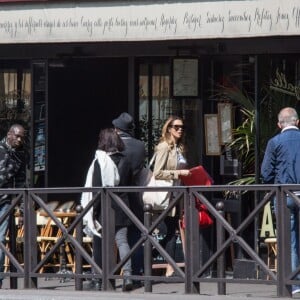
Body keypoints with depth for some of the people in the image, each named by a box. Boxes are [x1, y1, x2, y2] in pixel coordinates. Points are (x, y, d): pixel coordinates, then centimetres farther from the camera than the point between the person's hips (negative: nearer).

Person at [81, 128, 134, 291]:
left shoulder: (99, 162, -11)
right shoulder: (125, 161, 4)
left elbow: (96, 188, -12)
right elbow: (129, 184, 12)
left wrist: (93, 212, -10)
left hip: (104, 209, -4)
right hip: (121, 208, 4)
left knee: (100, 244, 6)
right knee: (122, 241, 1)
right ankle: (127, 275, -14)